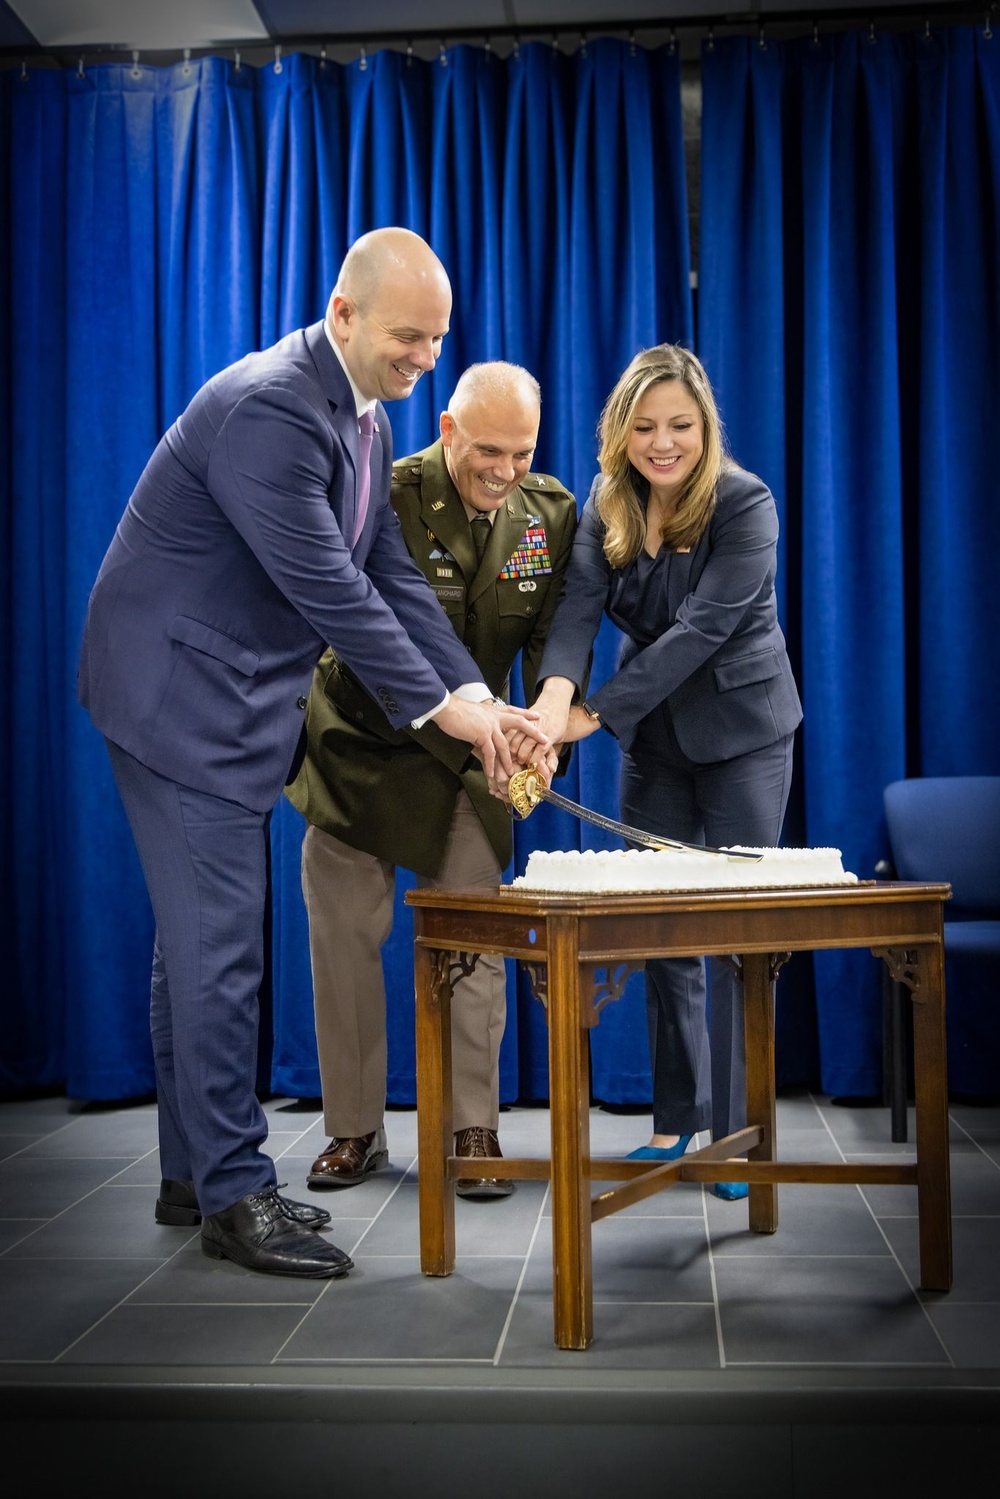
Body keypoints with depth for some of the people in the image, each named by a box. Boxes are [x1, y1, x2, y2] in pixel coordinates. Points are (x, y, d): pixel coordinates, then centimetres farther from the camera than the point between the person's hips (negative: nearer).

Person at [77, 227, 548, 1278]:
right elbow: (328, 589, -24)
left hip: (234, 701, 10)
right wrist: (437, 705, -18)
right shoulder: (267, 408, -22)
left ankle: (193, 1174, 24)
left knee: (201, 940, 14)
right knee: (217, 945, -6)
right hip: (179, 692, -10)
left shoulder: (365, 420, 9)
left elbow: (392, 577, 8)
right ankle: (232, 1196, 5)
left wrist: (478, 698, -1)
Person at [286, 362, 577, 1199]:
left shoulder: (552, 512, -5)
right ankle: (356, 1130, 19)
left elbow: (555, 637, -5)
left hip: (467, 756, 2)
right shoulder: (382, 499, -19)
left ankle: (476, 1132, 14)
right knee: (345, 939, 4)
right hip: (359, 743, -2)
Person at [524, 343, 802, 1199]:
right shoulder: (609, 505, -2)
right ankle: (676, 1121, 17)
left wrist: (597, 714, -31)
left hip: (743, 728, -4)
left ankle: (735, 1132, 7)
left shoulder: (745, 502, -16)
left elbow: (701, 628, -25)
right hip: (654, 734, 4)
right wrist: (555, 693, -38)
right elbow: (581, 601, -18)